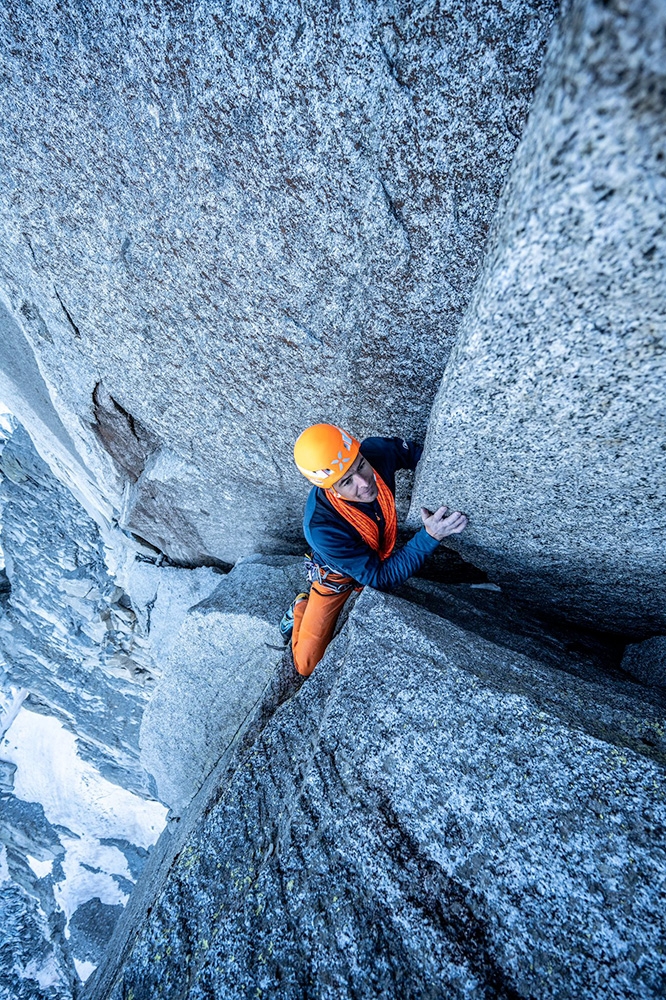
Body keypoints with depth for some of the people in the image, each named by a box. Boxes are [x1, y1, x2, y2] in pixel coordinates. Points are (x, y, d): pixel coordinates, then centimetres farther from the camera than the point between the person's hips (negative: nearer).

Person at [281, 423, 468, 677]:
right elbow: (381, 578, -36)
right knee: (308, 665, 1)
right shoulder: (321, 527, -43)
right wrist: (430, 536, -46)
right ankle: (302, 608, 28)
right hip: (339, 575, -4)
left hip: (384, 555, 4)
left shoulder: (378, 451, -31)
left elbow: (415, 450, -6)